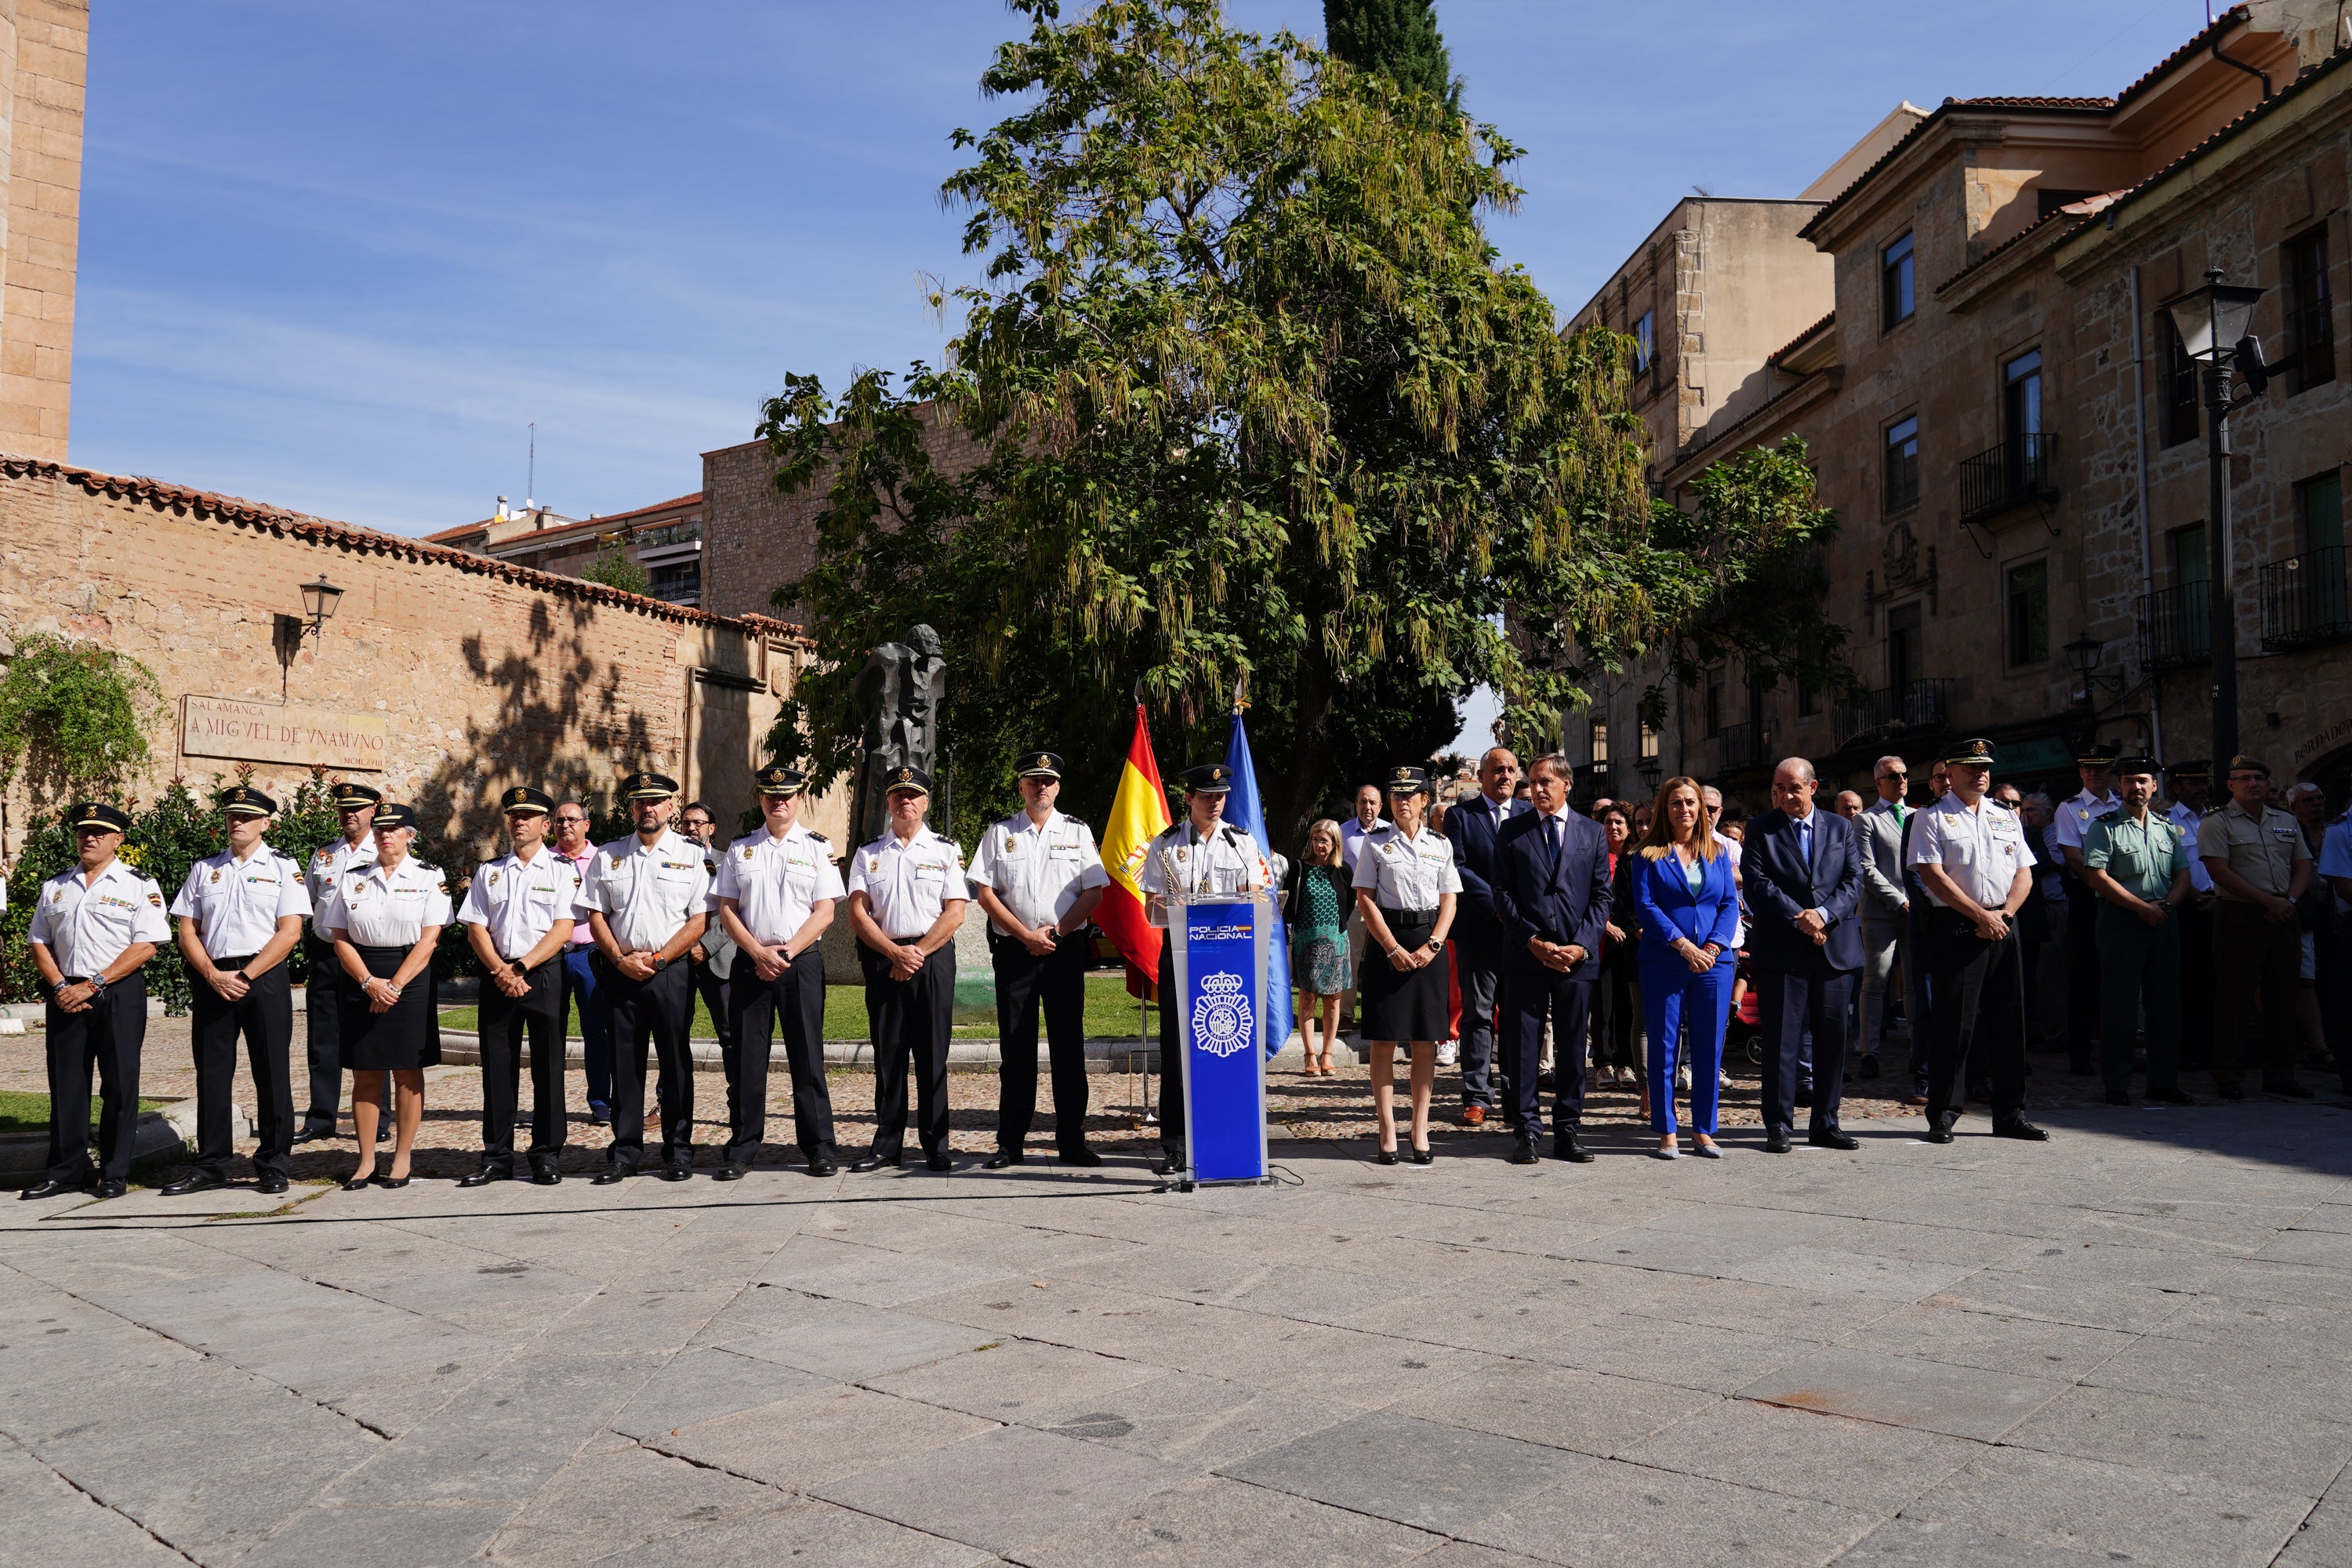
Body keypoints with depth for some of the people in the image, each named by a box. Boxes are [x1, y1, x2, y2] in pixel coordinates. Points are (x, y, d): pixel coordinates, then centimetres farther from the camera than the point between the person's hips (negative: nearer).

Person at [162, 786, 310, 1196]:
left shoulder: (283, 868, 4)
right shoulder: (204, 870, 14)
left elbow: (289, 932, -5)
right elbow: (187, 932, 9)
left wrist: (245, 976, -12)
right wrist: (214, 976, -7)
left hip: (264, 977, -3)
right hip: (212, 978, 3)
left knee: (272, 1073, 0)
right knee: (212, 1073, 6)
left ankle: (272, 1167, 7)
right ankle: (210, 1166, 15)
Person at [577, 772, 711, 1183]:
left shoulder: (690, 855, 3)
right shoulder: (608, 856, 11)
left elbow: (700, 919, -3)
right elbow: (595, 915, 8)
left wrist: (657, 958, -10)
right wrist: (621, 959, -5)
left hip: (672, 971, -2)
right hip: (620, 973, 3)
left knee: (676, 1063, 2)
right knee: (624, 1064, 5)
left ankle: (678, 1152, 10)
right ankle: (624, 1153, 13)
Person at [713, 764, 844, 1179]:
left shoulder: (817, 848, 5)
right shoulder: (740, 849, 11)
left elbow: (824, 912, -1)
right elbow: (725, 909, 6)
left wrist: (786, 952, -12)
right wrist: (759, 953, -8)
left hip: (802, 961, -2)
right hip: (749, 962, 2)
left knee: (807, 1055, 1)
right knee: (746, 1058, 3)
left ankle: (819, 1148, 8)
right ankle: (741, 1150, 12)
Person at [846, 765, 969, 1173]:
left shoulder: (946, 851, 8)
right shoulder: (868, 855, 12)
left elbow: (955, 913, -1)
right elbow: (857, 912, 3)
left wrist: (918, 951, -11)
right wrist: (895, 953, -10)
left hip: (933, 958, -2)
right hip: (882, 959, 2)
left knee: (932, 1055, 0)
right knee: (887, 1053, 5)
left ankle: (936, 1145, 6)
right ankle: (887, 1143, 12)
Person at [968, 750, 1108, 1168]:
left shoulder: (1078, 832, 9)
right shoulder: (1000, 833, 8)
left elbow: (1094, 891, 3)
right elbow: (985, 893, 1)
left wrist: (1057, 932, -8)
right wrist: (1026, 935, -8)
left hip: (1067, 949, 0)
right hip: (1014, 950, 0)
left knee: (1068, 1046, 1)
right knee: (1015, 1048, 2)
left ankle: (1072, 1142, 8)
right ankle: (1010, 1144, 8)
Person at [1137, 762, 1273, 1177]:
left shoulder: (1243, 842, 11)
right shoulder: (1165, 845, 8)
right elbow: (1151, 909, 5)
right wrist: (1181, 912, -15)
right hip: (1179, 949, 0)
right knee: (1176, 1046, -1)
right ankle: (1174, 1145, 5)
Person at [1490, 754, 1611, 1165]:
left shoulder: (1592, 832, 9)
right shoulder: (1512, 831, 6)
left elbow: (1601, 895, 6)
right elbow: (1503, 894, 2)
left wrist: (1582, 945, -7)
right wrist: (1533, 941, -9)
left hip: (1578, 956, 1)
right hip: (1525, 956, -1)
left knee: (1573, 1047, 6)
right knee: (1523, 1046, 1)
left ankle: (1568, 1131, 14)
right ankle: (1527, 1130, 8)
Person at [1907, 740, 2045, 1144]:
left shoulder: (2006, 819, 17)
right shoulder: (1931, 819, 1)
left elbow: (2024, 872, 12)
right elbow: (1932, 875, -9)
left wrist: (2005, 913, -6)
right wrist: (1980, 914, -13)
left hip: (2003, 928, 5)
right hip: (1955, 928, -5)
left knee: (2007, 1022, 7)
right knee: (1952, 1022, -5)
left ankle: (2009, 1114, 16)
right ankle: (1941, 1114, 4)